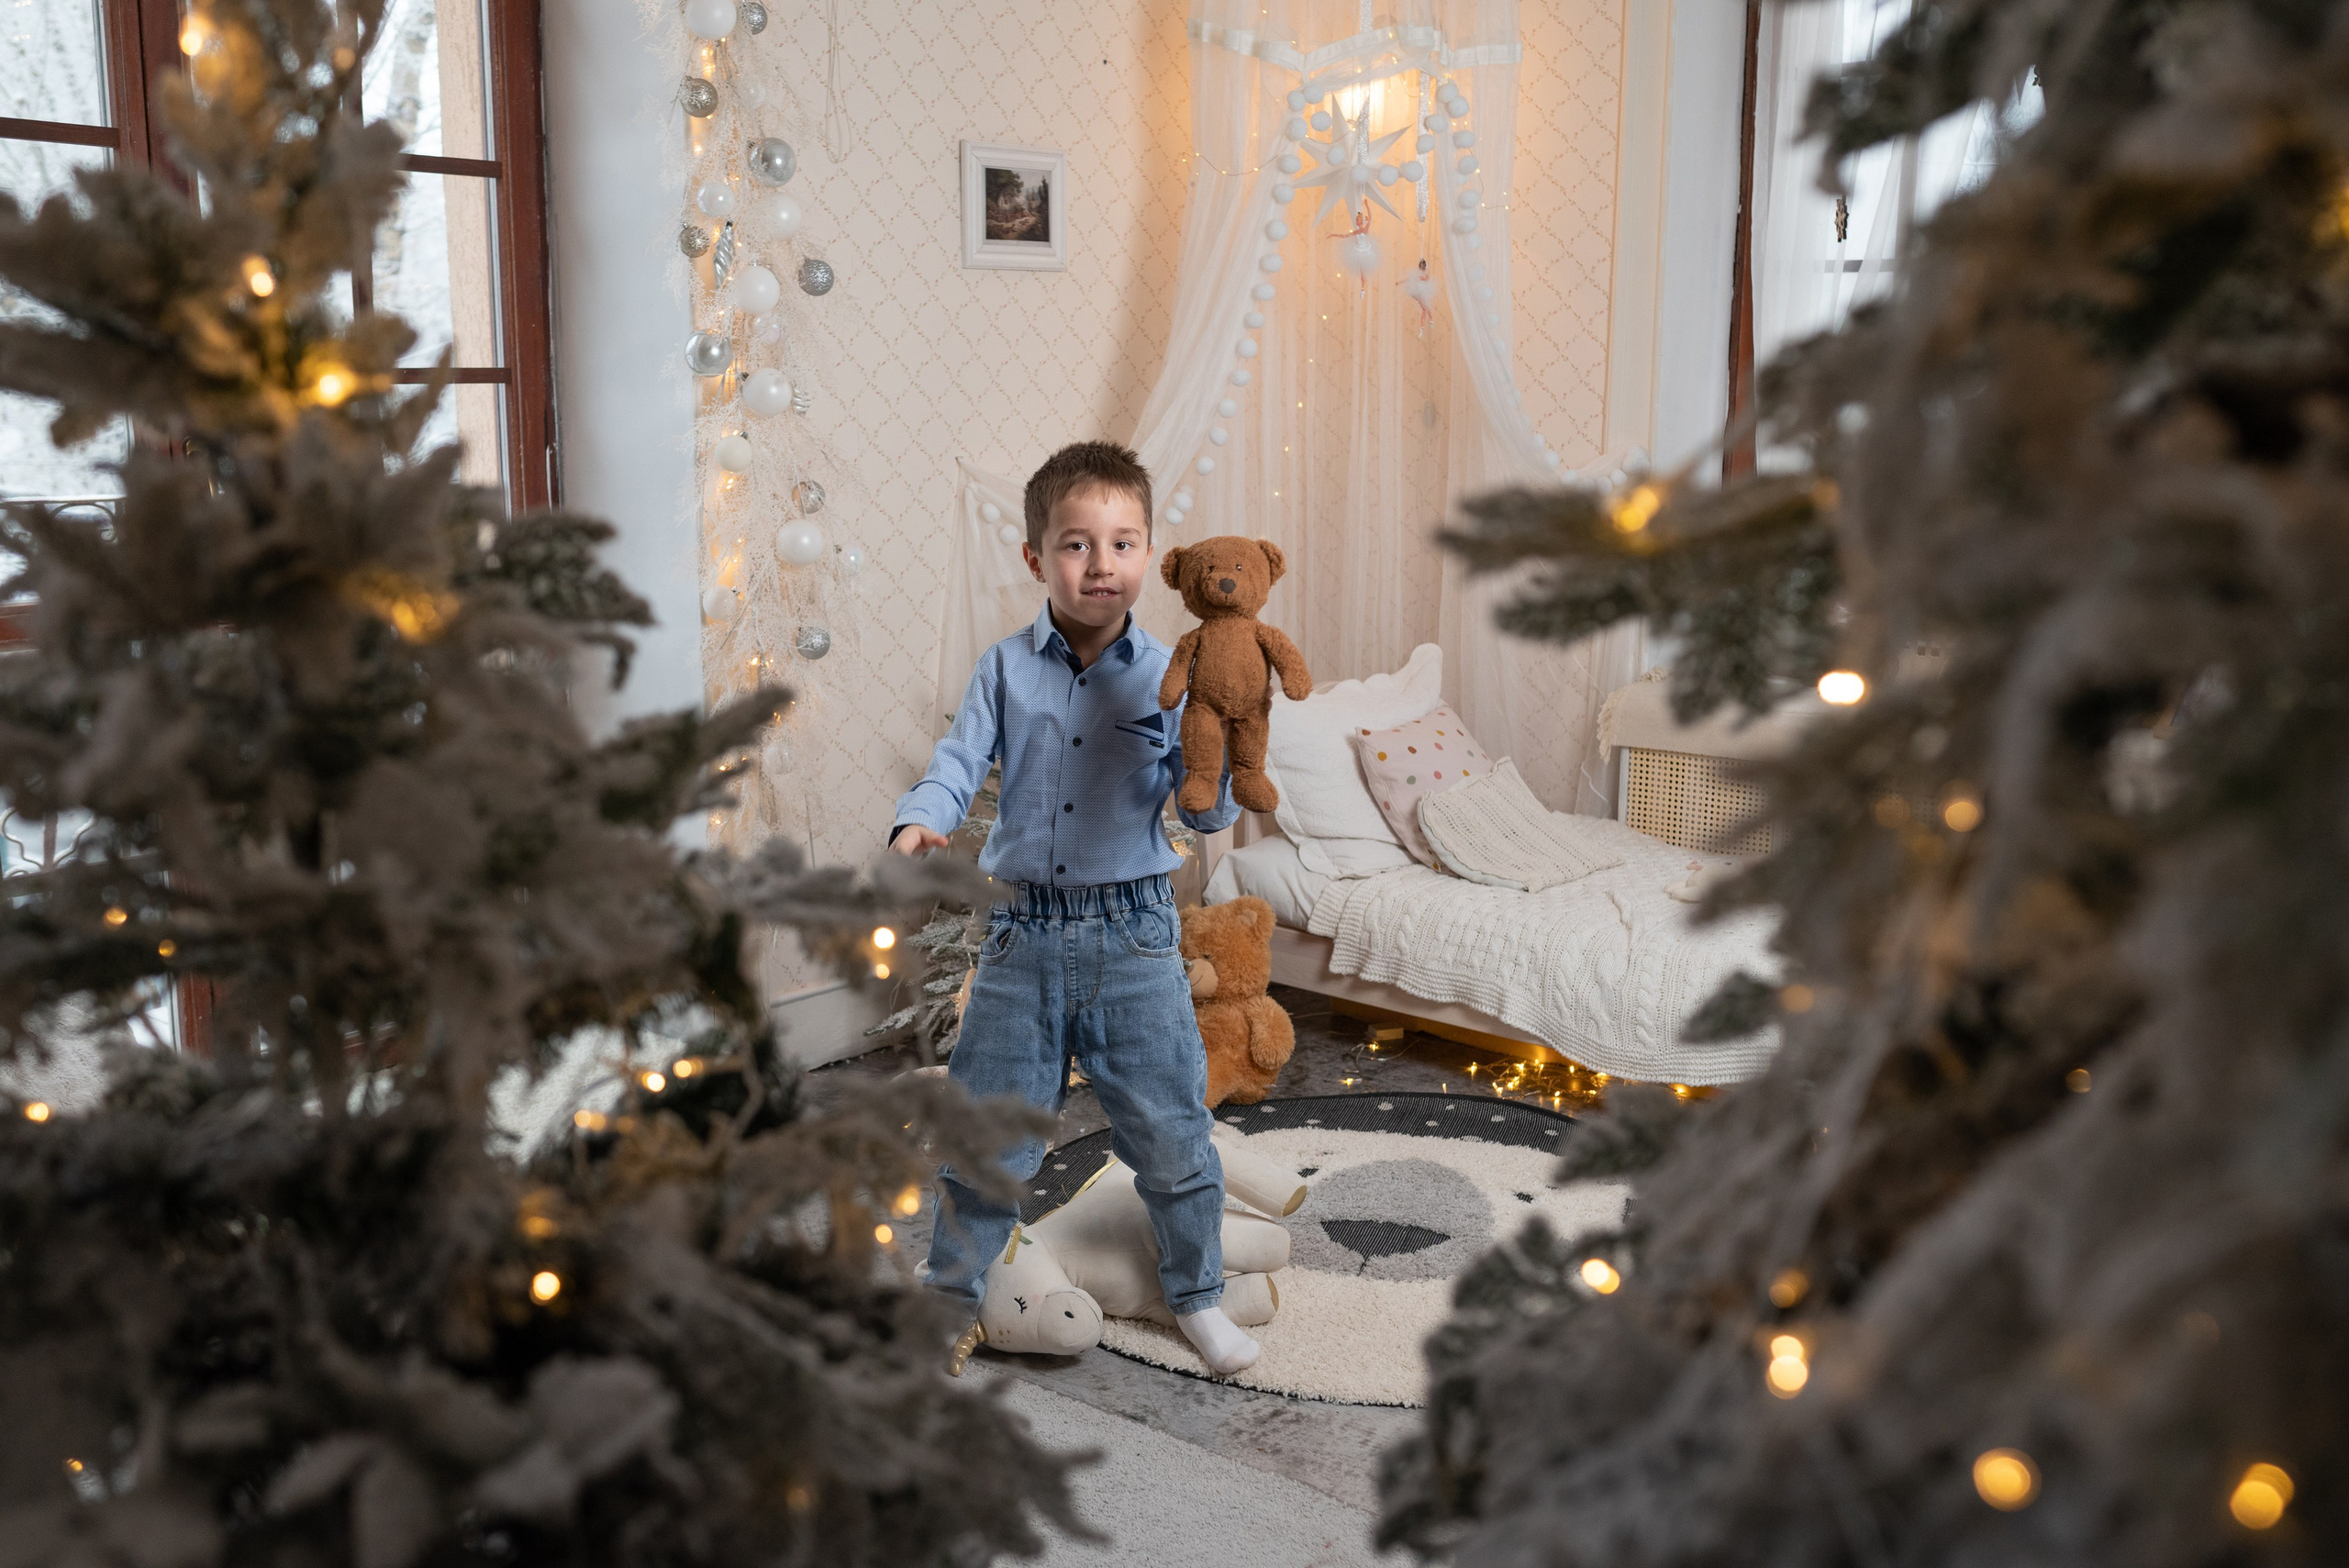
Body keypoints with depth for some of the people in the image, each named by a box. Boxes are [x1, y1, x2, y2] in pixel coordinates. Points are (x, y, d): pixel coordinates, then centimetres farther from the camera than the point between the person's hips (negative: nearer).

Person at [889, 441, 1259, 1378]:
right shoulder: (1006, 670, 0)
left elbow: (1207, 817, -4)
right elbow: (957, 767, -4)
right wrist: (919, 823, -24)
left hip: (1133, 932, 0)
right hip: (1025, 931, 1)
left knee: (1170, 1133, 9)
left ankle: (1196, 1294, 32)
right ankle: (952, 1304, 30)